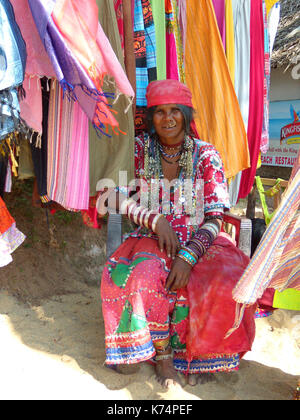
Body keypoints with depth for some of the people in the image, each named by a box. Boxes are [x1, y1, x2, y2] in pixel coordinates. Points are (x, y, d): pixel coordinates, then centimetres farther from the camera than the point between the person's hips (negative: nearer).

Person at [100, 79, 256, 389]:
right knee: (143, 278, -32)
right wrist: (155, 219, -17)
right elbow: (121, 200, 0)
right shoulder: (139, 149, 2)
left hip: (199, 243, 0)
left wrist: (187, 256, -22)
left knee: (226, 283, -27)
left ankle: (199, 352, 1)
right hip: (151, 241, 0)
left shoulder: (207, 156, -2)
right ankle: (161, 355, -7)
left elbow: (215, 218, -7)